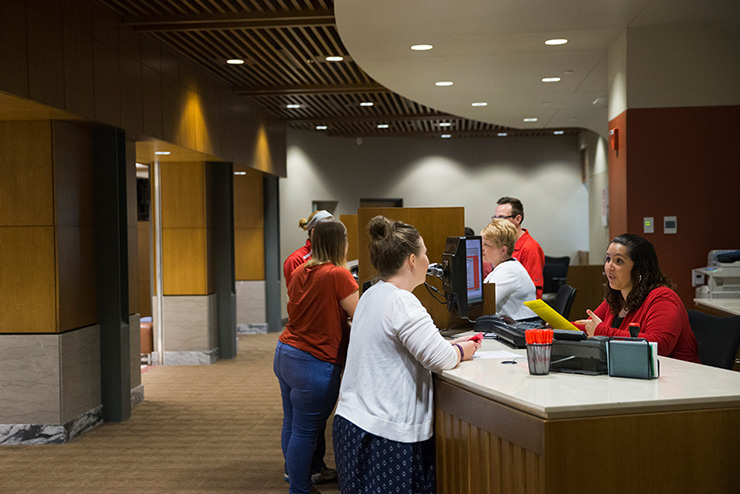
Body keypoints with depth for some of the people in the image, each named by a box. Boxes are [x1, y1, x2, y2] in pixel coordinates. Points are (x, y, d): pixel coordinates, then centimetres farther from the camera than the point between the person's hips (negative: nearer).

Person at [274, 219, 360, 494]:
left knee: (291, 426, 18)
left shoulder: (300, 272, 8)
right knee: (305, 432, 0)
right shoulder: (338, 275, -16)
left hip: (284, 354, 9)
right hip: (313, 364, -9)